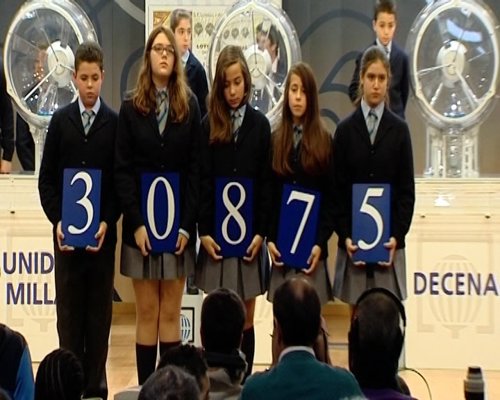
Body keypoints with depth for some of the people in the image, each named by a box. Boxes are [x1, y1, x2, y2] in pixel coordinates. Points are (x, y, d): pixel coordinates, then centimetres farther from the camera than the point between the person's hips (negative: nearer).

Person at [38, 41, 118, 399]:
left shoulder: (115, 123, 1)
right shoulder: (61, 120, 6)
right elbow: (46, 178, 5)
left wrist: (107, 222, -11)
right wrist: (57, 221, -6)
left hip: (103, 230, -1)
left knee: (99, 309, 5)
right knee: (69, 309, 5)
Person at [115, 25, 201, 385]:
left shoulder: (190, 106, 4)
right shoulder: (131, 108, 4)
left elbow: (195, 169, 0)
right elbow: (122, 170, -1)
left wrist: (187, 224, -8)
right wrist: (136, 222, -11)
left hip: (178, 220, 0)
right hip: (142, 221, 0)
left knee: (171, 312, 4)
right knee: (147, 312, 3)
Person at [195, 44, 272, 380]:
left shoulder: (260, 124, 3)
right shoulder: (208, 125, 2)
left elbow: (267, 183, 1)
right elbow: (201, 182, 1)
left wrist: (261, 231, -7)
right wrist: (204, 230, -6)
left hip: (249, 231, 0)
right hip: (216, 231, 0)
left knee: (245, 320, 6)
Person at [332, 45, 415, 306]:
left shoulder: (399, 130, 5)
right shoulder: (345, 129, 5)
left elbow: (407, 190, 4)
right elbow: (337, 190, 4)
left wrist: (397, 235, -7)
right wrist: (344, 236, -7)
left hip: (389, 242, 0)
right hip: (353, 242, 0)